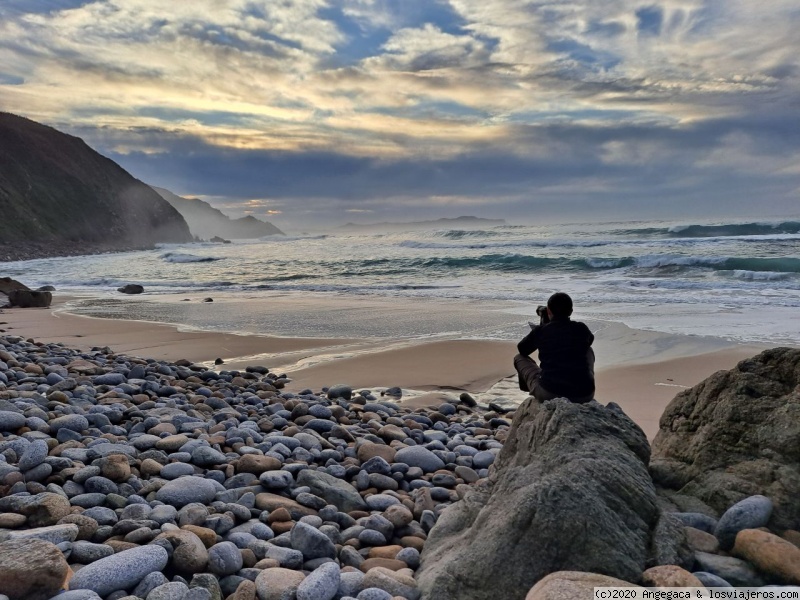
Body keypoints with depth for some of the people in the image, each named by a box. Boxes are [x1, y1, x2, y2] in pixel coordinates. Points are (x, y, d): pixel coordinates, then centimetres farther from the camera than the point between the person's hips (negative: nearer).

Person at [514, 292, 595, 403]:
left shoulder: (540, 331, -1)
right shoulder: (581, 328, 5)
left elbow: (521, 349, 19)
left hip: (548, 395, -2)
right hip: (584, 396, 2)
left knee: (519, 358, 21)